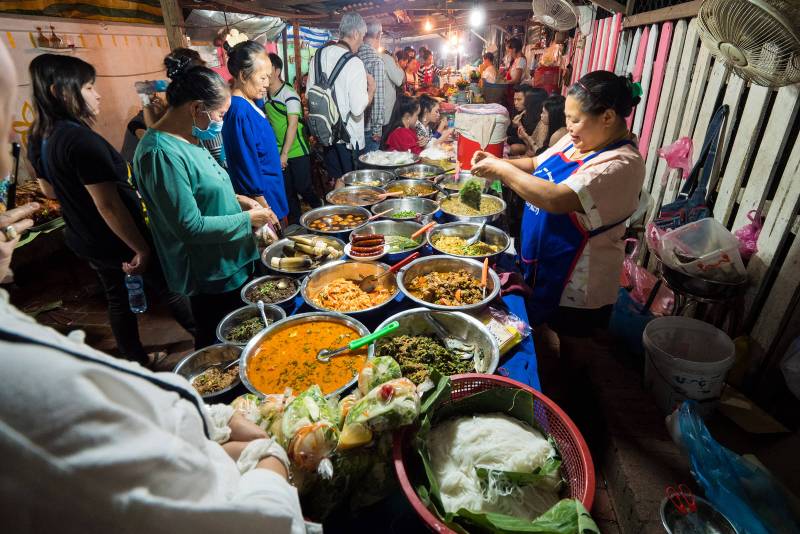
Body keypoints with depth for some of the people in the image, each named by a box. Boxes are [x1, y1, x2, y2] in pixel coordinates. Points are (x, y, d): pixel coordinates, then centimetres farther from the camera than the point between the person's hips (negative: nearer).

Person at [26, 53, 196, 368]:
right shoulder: (81, 139, -27)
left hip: (83, 240, 8)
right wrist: (141, 248, -21)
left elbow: (47, 190, 15)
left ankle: (137, 361, 36)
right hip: (117, 241, -8)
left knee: (118, 298, 20)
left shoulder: (38, 138, 1)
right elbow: (108, 205, -28)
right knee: (170, 292, 8)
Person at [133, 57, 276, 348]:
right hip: (211, 276, -9)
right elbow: (190, 226, -26)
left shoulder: (187, 139, 5)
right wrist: (248, 219, -18)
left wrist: (237, 200, 2)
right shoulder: (162, 153, -25)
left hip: (230, 262, 9)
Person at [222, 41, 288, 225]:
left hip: (273, 193, 9)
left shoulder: (252, 103, 7)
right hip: (262, 197, -9)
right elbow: (248, 167, -21)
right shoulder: (239, 111, -21)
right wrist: (265, 209, -19)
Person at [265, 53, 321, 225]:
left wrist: (285, 154, -19)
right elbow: (267, 122, 14)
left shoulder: (289, 95, -12)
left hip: (297, 151, -6)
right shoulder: (264, 96, 7)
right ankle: (295, 224, 22)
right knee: (288, 191, 9)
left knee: (303, 188, -3)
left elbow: (292, 125, -17)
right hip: (278, 153, 6)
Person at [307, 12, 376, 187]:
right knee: (345, 183, 9)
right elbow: (358, 109, -22)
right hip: (347, 134, -7)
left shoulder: (320, 54, 3)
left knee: (335, 179, 21)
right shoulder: (354, 63, -17)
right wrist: (371, 88, -5)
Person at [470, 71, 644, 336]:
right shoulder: (577, 140, 2)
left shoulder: (622, 165, -25)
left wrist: (502, 170, -26)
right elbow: (536, 165, 13)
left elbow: (555, 200, -36)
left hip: (573, 291, -8)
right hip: (537, 266, 8)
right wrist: (498, 162, -6)